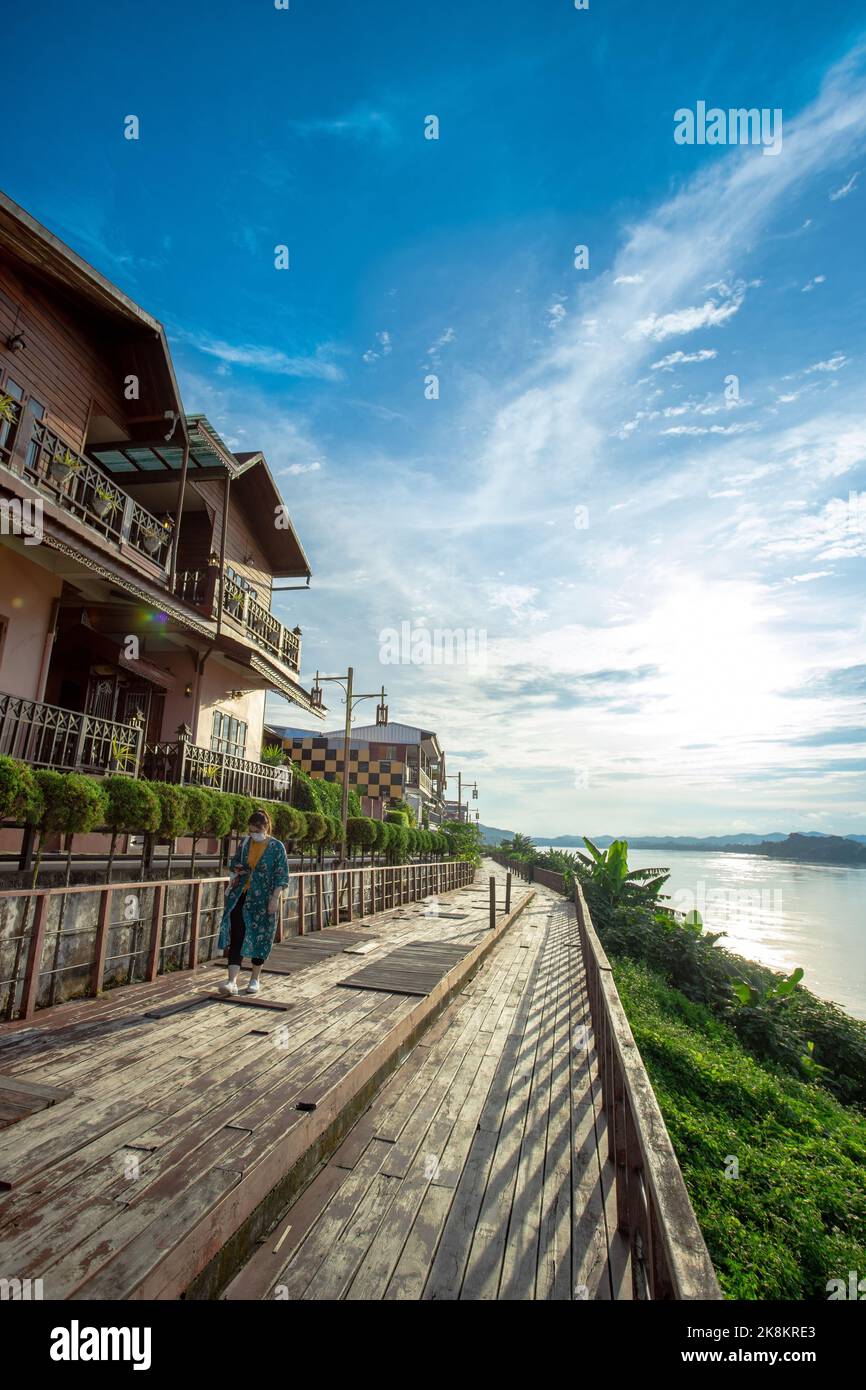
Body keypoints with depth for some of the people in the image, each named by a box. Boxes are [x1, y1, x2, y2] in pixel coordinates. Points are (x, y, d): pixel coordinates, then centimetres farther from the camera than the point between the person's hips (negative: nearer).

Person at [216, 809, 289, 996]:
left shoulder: (277, 847, -8)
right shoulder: (245, 843, 4)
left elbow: (282, 876, -8)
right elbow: (233, 862, 19)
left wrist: (275, 898, -15)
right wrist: (237, 868, -4)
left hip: (262, 900, -3)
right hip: (240, 896, 3)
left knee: (259, 938, 6)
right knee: (236, 937, -5)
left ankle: (255, 979, 23)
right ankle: (232, 982, -4)